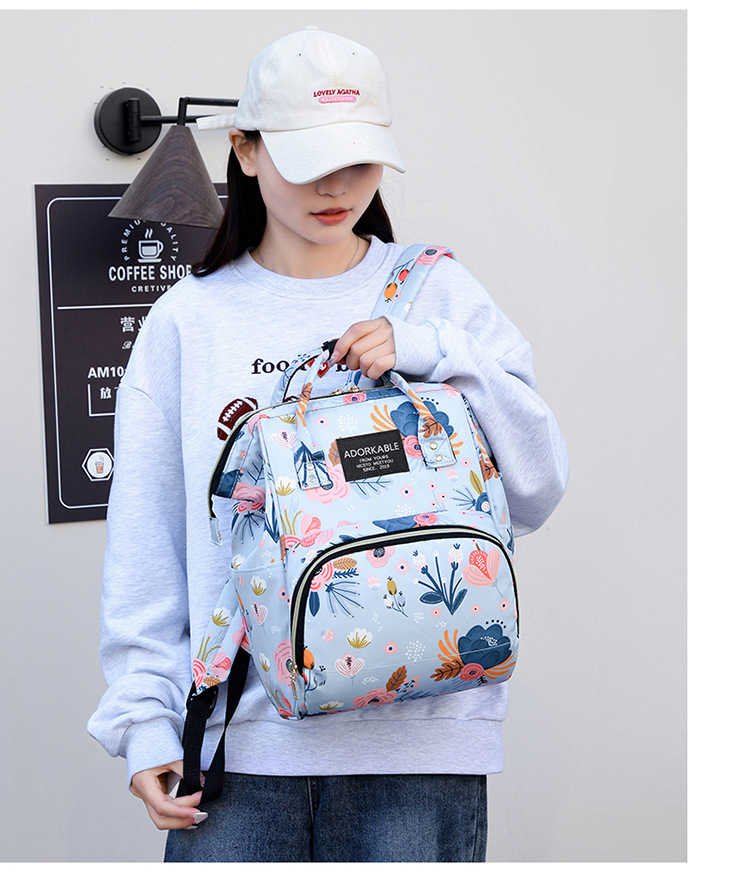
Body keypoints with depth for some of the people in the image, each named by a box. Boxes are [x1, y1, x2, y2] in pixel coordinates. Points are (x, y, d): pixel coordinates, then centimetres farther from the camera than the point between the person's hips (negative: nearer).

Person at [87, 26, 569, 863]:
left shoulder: (438, 293, 7)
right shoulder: (188, 318, 7)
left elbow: (537, 490, 1)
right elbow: (145, 538, 7)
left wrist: (432, 354, -11)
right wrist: (144, 715, 0)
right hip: (242, 734, 0)